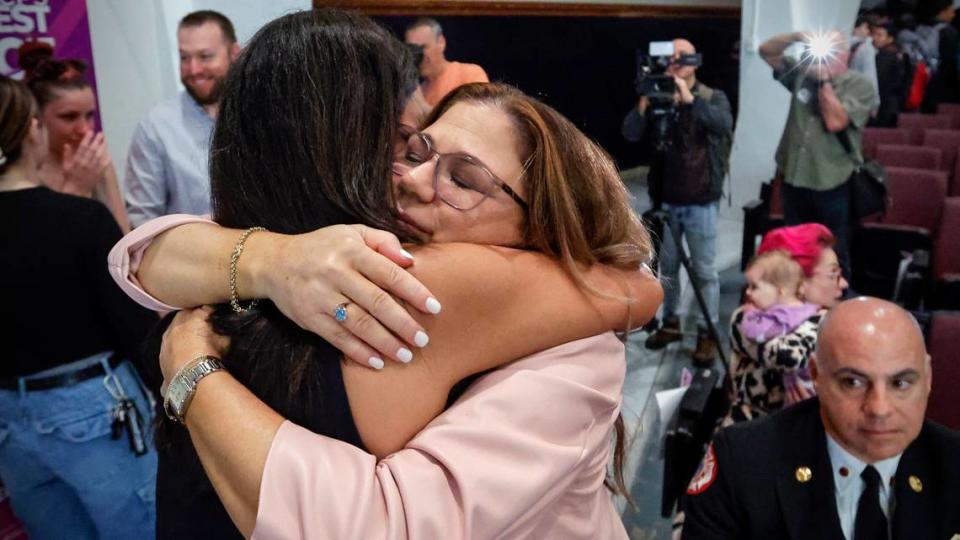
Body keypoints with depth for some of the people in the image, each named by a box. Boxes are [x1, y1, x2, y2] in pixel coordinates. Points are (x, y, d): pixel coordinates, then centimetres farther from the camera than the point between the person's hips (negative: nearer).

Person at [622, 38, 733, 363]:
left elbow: (724, 125, -21)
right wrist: (644, 104, -24)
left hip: (700, 202, -2)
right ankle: (670, 323, 28)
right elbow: (630, 134, -9)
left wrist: (690, 99, -28)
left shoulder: (713, 98, 0)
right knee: (668, 266, 13)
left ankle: (707, 333, 13)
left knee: (705, 271, 3)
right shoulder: (658, 97, 4)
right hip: (665, 200, 3)